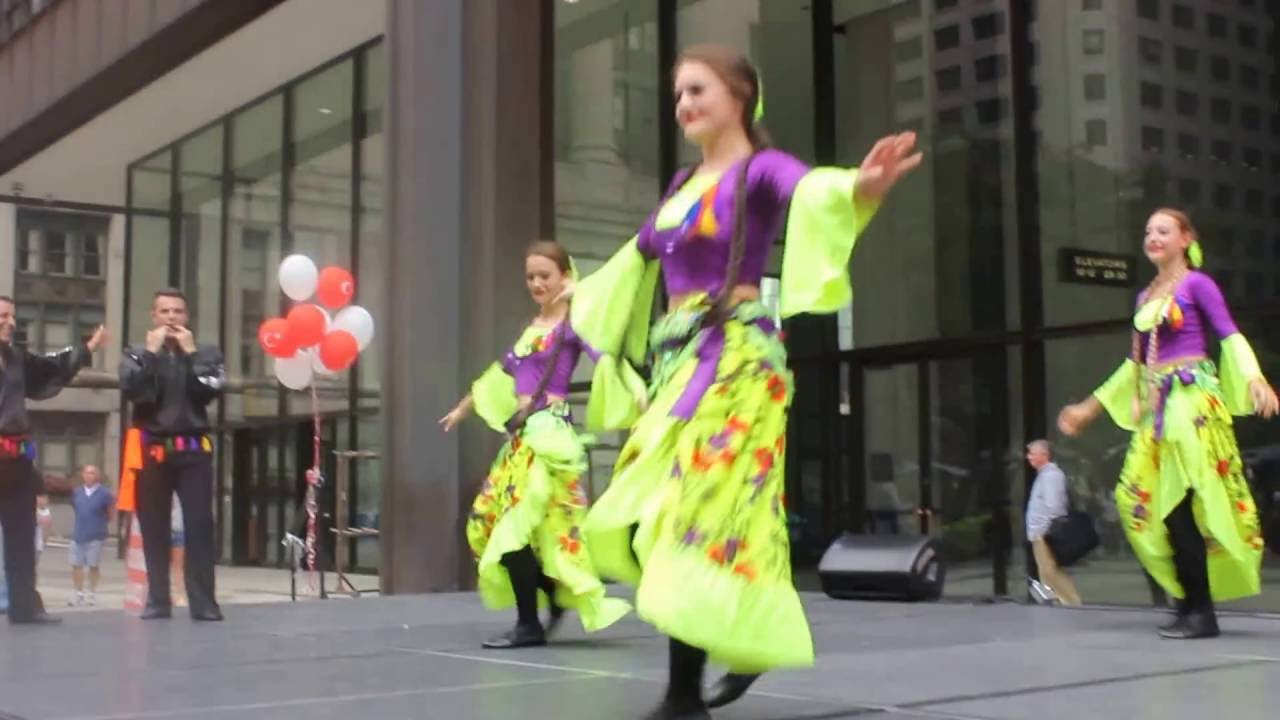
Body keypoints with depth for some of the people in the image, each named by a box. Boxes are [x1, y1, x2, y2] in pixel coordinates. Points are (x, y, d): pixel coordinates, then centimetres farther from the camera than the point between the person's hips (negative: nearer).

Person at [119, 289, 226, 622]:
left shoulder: (206, 352, 9)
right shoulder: (137, 352, 9)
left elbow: (209, 391, -8)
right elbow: (131, 390, -9)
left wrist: (190, 353, -6)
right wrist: (152, 352, -9)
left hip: (193, 451, -1)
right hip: (152, 450, 1)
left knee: (199, 526, -6)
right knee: (154, 529, 4)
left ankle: (203, 602, -7)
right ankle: (158, 601, 11)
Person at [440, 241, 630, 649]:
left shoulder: (574, 324, -4)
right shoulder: (531, 328, 17)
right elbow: (503, 372, 30)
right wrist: (463, 408, 40)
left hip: (549, 431, -8)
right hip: (522, 433, 8)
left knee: (514, 526, -13)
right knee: (487, 523, 7)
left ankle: (529, 624, -1)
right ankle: (560, 598, 17)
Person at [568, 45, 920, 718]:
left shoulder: (761, 170, -6)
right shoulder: (682, 184, 16)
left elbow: (811, 190, -29)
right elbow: (637, 259, 32)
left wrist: (859, 188, -53)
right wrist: (582, 296, 46)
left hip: (734, 356, -8)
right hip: (675, 356, 8)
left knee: (699, 514, -12)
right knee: (649, 519, 7)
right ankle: (742, 643, 20)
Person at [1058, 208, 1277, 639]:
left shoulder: (1196, 284, 1)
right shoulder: (1146, 297, 19)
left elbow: (1230, 336, -8)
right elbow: (1135, 363, 24)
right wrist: (1090, 407, 26)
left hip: (1193, 401, -7)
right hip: (1157, 407, 7)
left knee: (1181, 504, -14)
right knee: (1153, 504, 1)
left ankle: (1201, 612, -9)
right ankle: (1190, 605, 10)